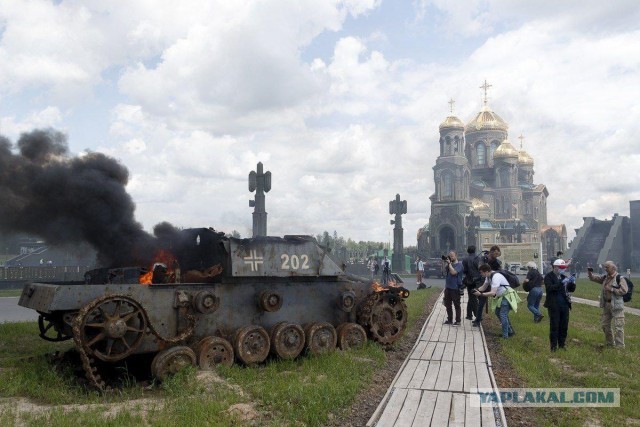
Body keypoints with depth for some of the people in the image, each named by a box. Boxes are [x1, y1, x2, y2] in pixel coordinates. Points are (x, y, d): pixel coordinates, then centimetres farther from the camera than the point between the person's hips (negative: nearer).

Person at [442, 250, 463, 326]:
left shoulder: (459, 264, -9)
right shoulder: (449, 264, 12)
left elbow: (453, 272, -22)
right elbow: (445, 272, 12)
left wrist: (449, 263, -15)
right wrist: (445, 264, 3)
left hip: (455, 288, -7)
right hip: (448, 287, 7)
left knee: (456, 305, 1)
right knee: (448, 304, 13)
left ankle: (458, 321, 8)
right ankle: (449, 320, 23)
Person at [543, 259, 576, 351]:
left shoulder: (564, 277, 13)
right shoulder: (549, 277, -5)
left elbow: (571, 289, 12)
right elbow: (550, 288, -20)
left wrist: (572, 282, -8)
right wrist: (561, 282, -27)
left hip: (564, 305, 5)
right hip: (554, 306, -5)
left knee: (564, 326, 8)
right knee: (554, 326, 1)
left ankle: (562, 344, 20)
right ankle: (553, 346, 9)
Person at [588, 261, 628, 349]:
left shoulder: (620, 278, -11)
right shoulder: (605, 277, 10)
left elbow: (624, 290, -19)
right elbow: (593, 278, 15)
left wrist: (611, 289, -19)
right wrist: (590, 272, -5)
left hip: (616, 305, -8)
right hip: (606, 304, 8)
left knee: (618, 326, -6)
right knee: (604, 324, 15)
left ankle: (620, 346, 1)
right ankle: (610, 343, 30)